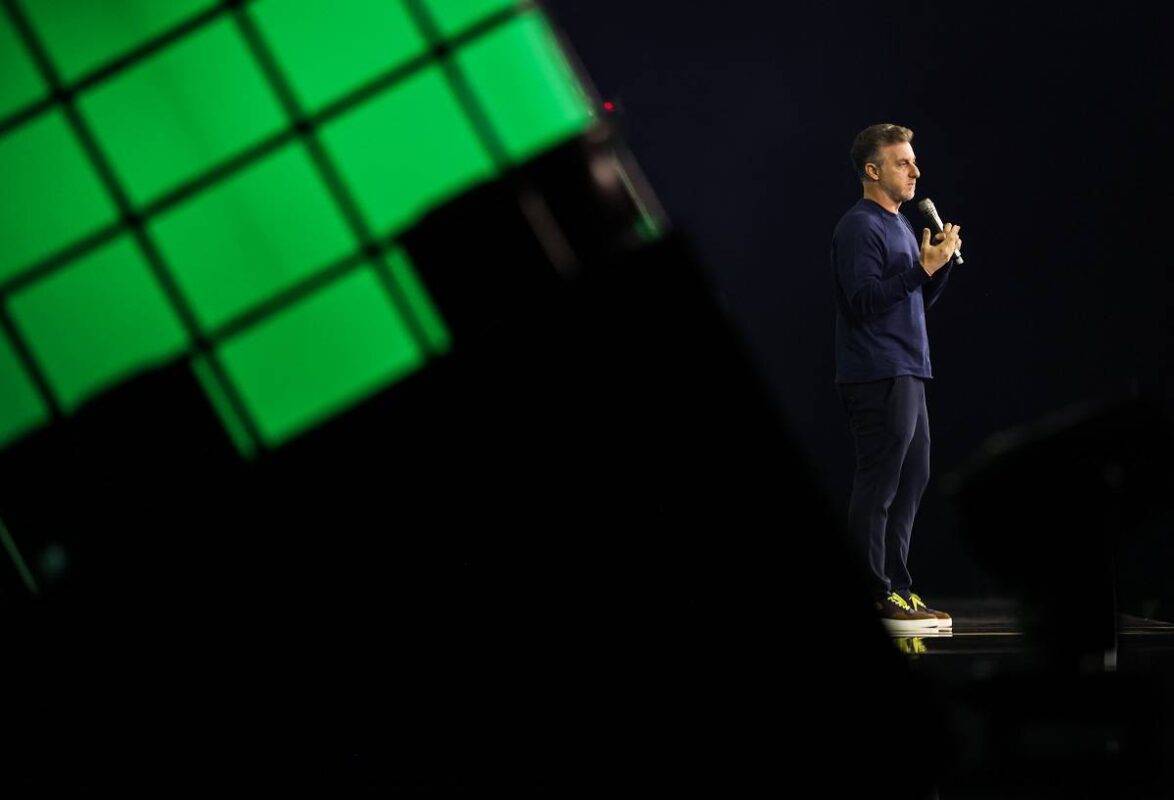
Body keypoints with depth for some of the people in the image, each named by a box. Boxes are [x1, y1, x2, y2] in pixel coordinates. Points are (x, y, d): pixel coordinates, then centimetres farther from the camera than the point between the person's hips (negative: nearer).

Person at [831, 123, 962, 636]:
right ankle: (875, 597, -4)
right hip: (877, 377, -10)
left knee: (912, 480, 12)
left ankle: (896, 589, 19)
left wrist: (942, 262, 4)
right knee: (877, 488, -7)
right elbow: (864, 301, -20)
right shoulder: (859, 227, -11)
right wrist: (922, 267, -22)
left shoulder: (899, 225, 19)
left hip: (907, 373, 10)